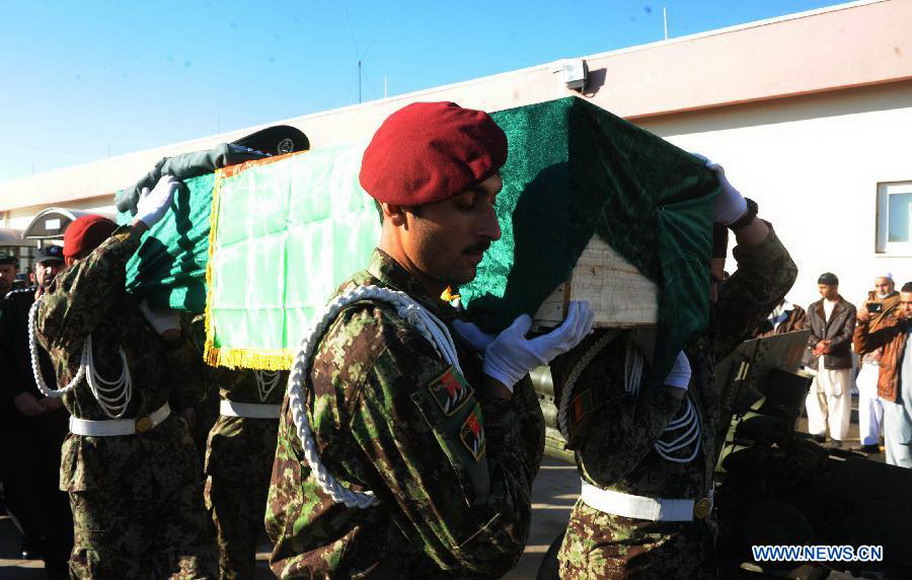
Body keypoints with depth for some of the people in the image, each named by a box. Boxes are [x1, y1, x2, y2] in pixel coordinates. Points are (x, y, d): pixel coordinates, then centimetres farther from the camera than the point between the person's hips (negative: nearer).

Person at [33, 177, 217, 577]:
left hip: (168, 452, 2)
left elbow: (193, 389, 6)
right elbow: (87, 285, -31)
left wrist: (171, 334, -10)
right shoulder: (52, 315, -4)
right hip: (99, 465, -2)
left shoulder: (145, 301, 5)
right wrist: (142, 222, -28)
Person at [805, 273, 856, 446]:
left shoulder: (848, 309, 1)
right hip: (815, 360, 4)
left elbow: (848, 335, -7)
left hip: (837, 360, -4)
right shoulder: (813, 308, 13)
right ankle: (817, 433, 18)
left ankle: (837, 437, 5)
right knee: (814, 398, 7)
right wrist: (817, 343, -14)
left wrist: (829, 346, -19)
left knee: (838, 400, -1)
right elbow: (807, 332, 6)